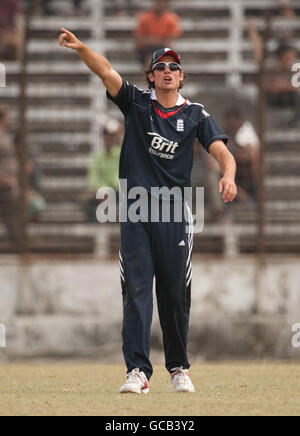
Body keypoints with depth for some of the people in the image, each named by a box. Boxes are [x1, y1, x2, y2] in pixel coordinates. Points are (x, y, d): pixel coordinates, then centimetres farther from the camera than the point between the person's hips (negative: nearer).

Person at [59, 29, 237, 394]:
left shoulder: (195, 115, 6)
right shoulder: (136, 103, 7)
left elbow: (221, 150, -6)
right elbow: (106, 71, -8)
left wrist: (228, 176, -28)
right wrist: (80, 48, -26)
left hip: (174, 213, 0)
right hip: (135, 212, 0)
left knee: (175, 293, 4)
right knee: (136, 289, -6)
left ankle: (178, 368, 18)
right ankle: (137, 371, -10)